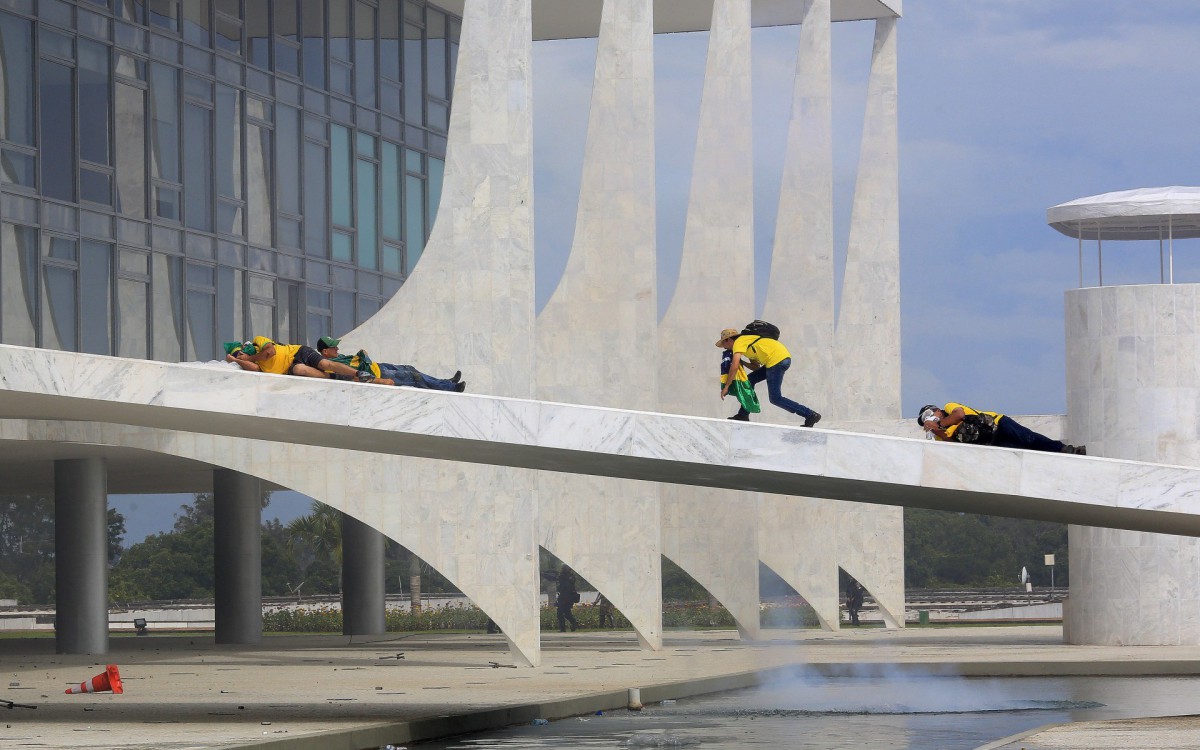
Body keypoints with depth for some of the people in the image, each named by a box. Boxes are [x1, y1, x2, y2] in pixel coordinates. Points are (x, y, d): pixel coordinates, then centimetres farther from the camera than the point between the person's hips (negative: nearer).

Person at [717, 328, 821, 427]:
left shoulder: (739, 342, 1)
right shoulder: (748, 342, 28)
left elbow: (734, 367, -11)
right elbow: (756, 367, 27)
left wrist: (726, 386, -5)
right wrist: (742, 363, 15)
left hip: (777, 359, -10)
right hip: (785, 357, 10)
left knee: (775, 398, -7)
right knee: (750, 380, 18)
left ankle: (810, 415, -12)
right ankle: (743, 415, 20)